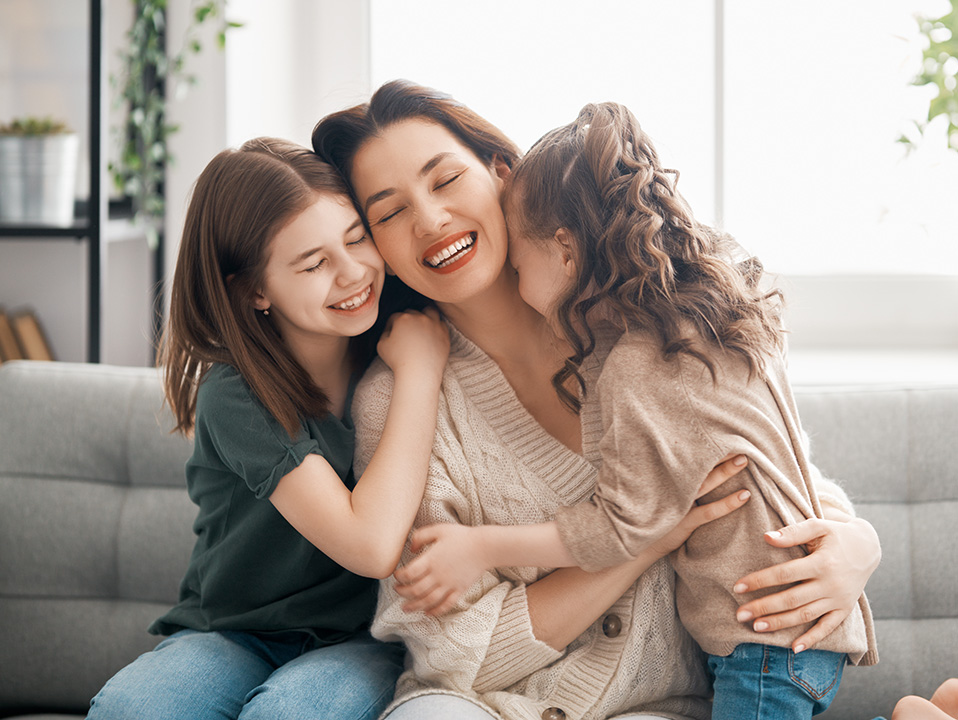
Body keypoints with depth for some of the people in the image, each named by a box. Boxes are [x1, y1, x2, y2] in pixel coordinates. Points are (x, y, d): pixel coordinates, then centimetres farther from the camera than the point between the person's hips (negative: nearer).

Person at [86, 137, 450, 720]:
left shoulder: (395, 347, -4)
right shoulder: (234, 396, -16)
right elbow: (372, 544, -27)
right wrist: (421, 373, -20)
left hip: (369, 642, 1)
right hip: (236, 638, -1)